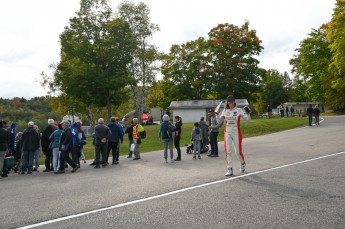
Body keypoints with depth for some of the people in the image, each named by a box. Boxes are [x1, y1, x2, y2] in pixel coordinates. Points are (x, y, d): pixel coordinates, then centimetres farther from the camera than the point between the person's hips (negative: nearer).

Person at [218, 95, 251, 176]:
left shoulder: (239, 110, -4)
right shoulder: (225, 111, 5)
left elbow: (248, 120, -3)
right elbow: (220, 121, 11)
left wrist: (248, 113, -20)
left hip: (236, 133, -2)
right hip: (227, 133, 3)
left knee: (238, 151, 5)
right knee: (228, 151, -3)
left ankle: (242, 163, 36)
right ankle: (230, 169, 3)